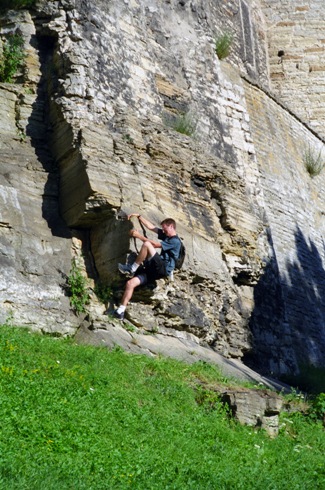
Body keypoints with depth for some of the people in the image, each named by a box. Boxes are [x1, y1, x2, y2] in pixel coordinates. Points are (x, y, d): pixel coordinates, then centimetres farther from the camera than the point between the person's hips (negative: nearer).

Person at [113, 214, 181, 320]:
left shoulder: (175, 241, -7)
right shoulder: (166, 235, 20)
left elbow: (155, 245, -15)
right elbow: (150, 226, 22)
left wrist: (139, 236, -11)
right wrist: (139, 216, 17)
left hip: (164, 270, -8)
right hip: (155, 270, 8)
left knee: (147, 245, -24)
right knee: (130, 283, -10)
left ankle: (132, 269, -14)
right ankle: (121, 311, -11)